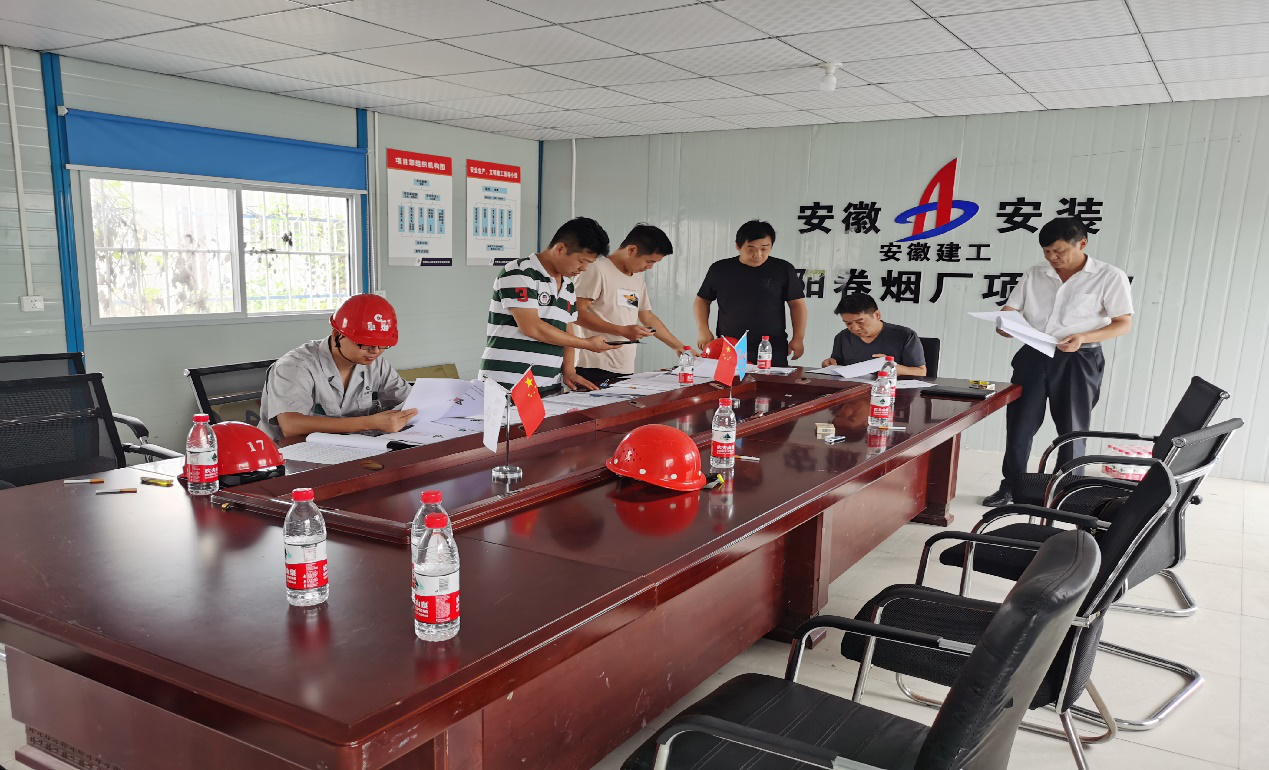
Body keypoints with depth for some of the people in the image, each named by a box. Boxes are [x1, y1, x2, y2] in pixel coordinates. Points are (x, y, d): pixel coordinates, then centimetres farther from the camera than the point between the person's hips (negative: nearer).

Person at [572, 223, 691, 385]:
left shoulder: (638, 279, 18)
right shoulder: (599, 270, -7)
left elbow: (648, 317, 27)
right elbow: (578, 313, -14)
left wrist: (678, 346, 26)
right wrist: (622, 330, -18)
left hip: (625, 370, 7)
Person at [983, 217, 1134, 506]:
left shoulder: (1110, 277, -5)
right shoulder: (1033, 275, 7)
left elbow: (1124, 323, -5)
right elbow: (1009, 311, 8)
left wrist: (1084, 337, -21)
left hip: (1077, 361, -3)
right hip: (1033, 356, 4)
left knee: (1071, 429, 5)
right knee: (1019, 423, 6)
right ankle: (1010, 486, 20)